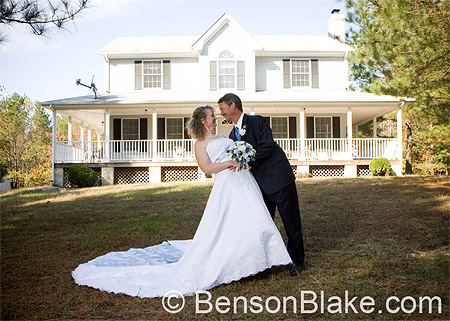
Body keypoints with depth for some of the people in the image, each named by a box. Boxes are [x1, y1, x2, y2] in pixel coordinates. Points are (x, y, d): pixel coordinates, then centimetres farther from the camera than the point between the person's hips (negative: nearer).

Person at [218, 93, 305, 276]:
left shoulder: (257, 122, -9)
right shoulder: (233, 134, 14)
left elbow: (267, 147, -20)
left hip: (278, 178, -7)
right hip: (261, 183, 8)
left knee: (290, 219, 2)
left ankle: (297, 259, 15)